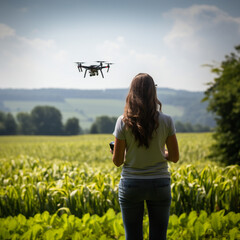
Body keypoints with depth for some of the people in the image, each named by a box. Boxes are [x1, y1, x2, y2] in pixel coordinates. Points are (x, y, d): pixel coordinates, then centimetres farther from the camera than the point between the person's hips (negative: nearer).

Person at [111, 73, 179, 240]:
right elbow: (175, 157, 0)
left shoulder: (124, 122, -9)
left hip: (130, 184, 0)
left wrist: (114, 151, 16)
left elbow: (117, 161, -5)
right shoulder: (166, 121, -7)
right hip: (160, 184, 1)